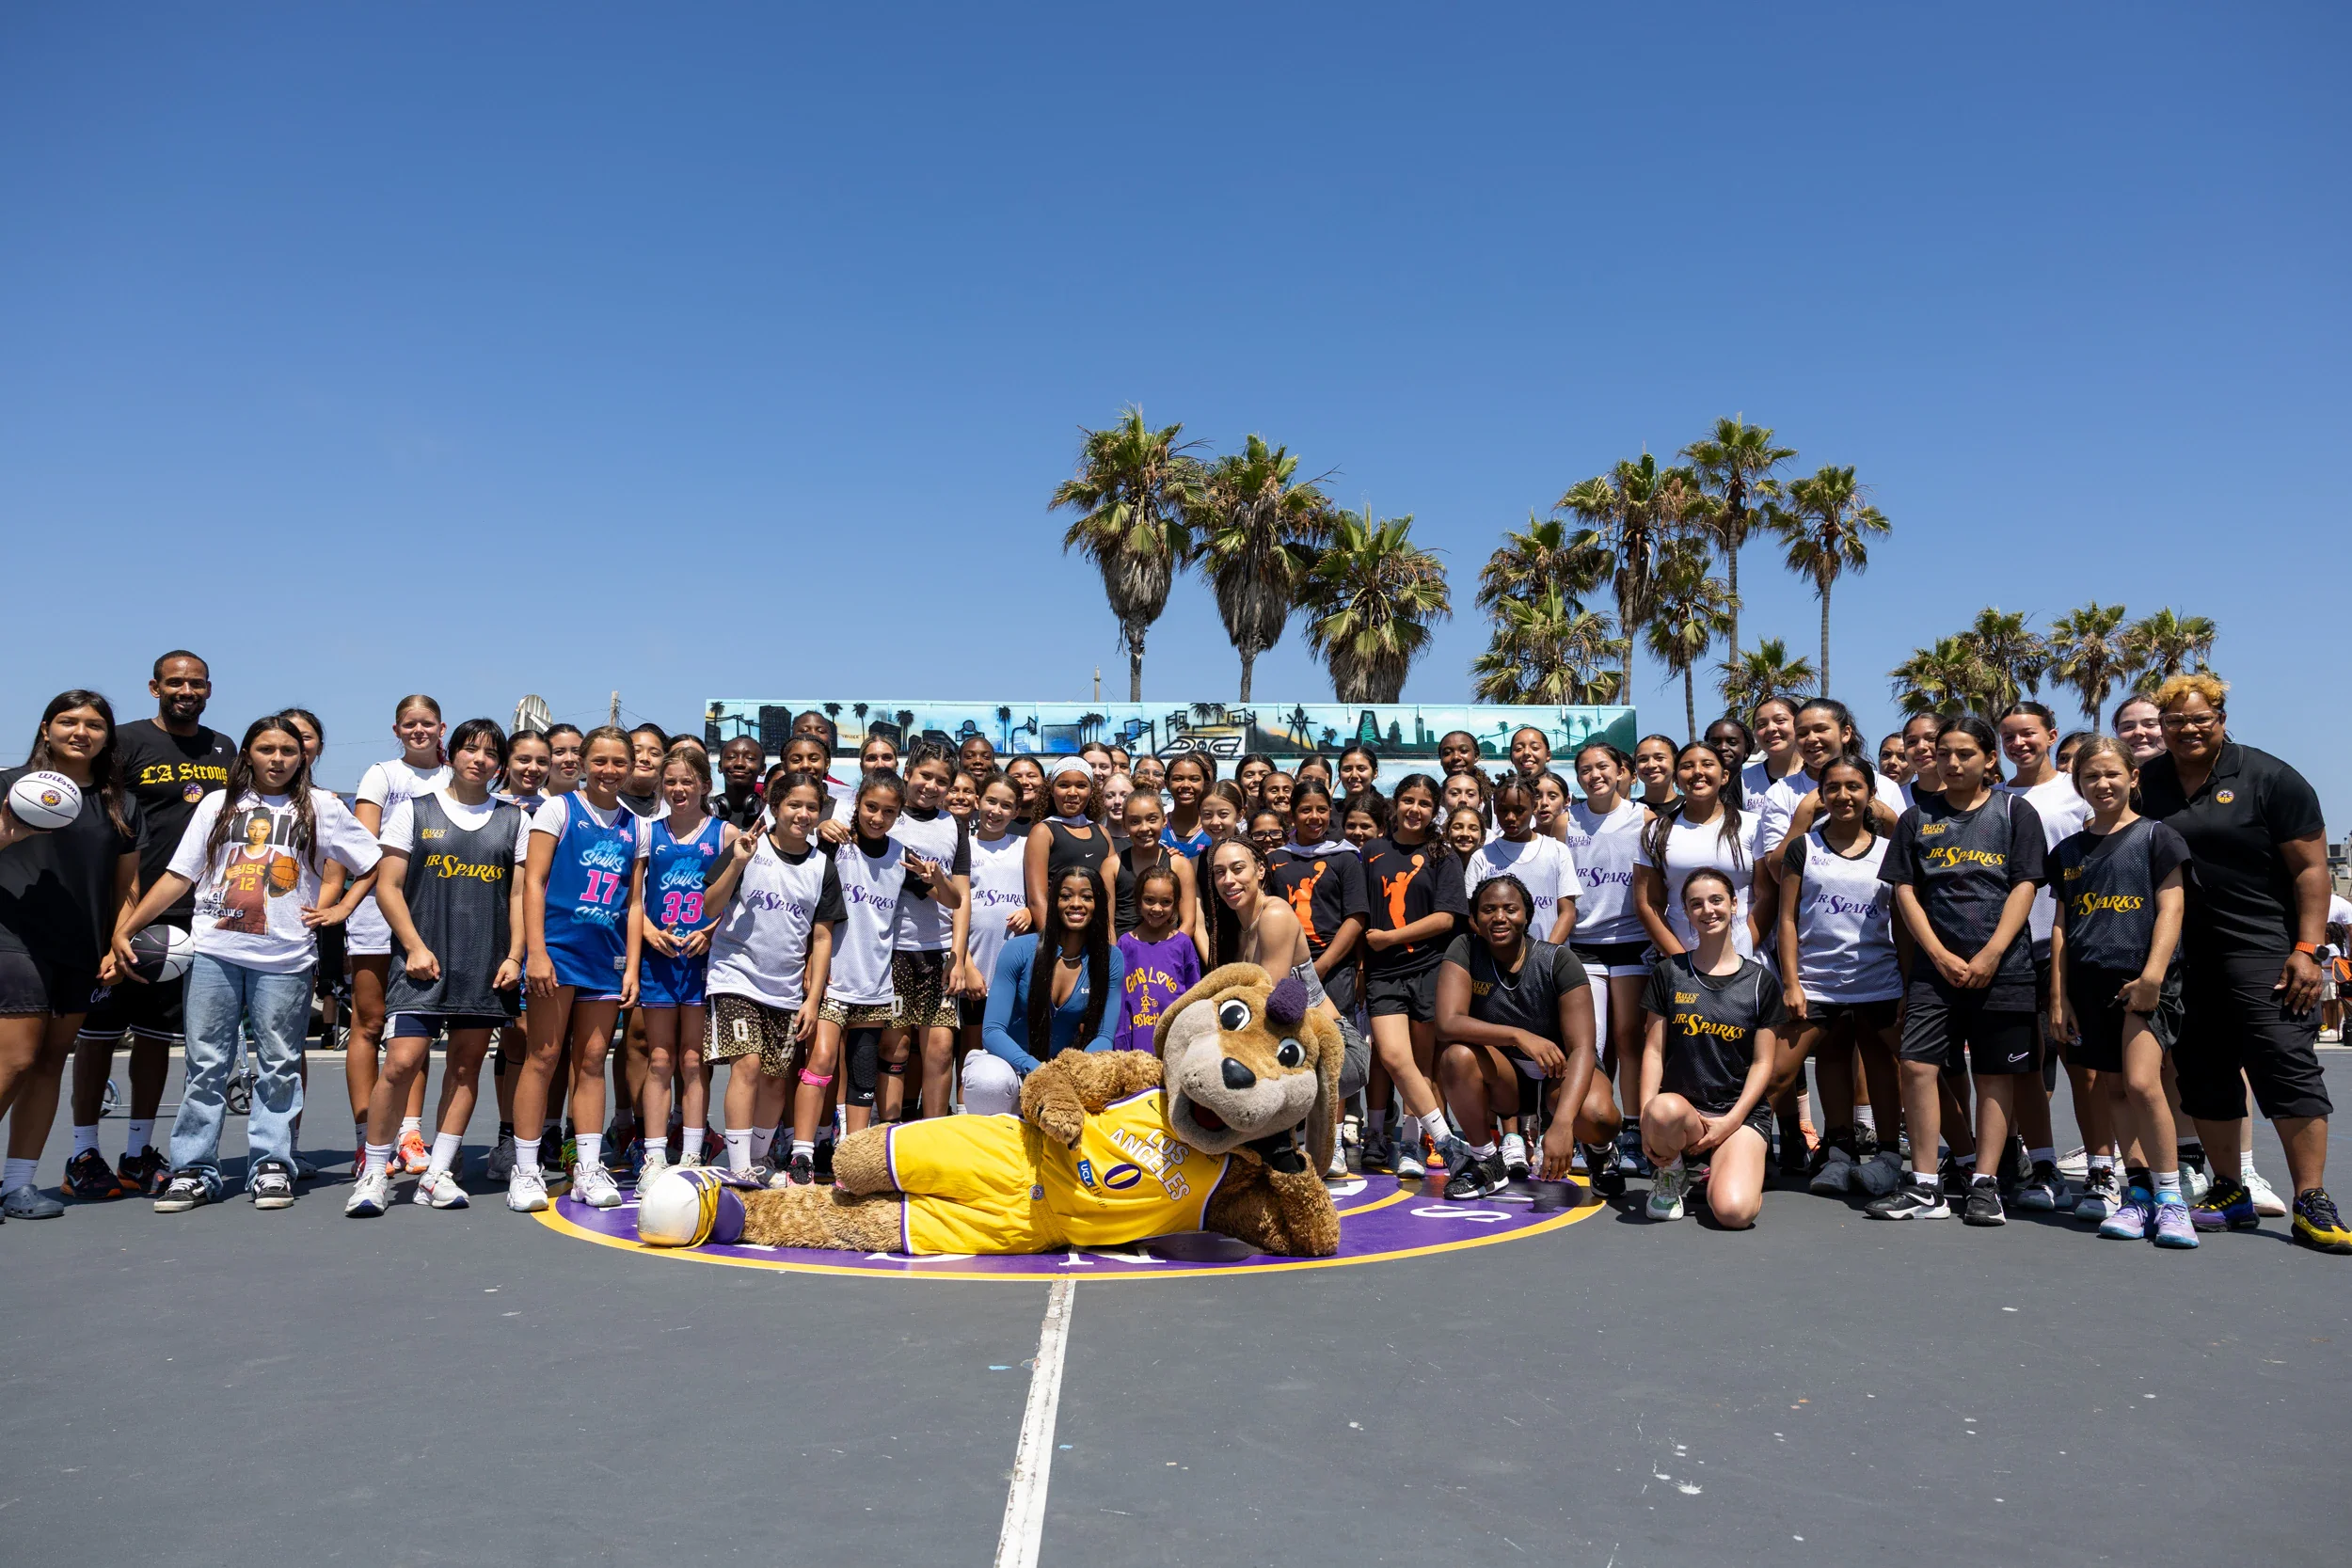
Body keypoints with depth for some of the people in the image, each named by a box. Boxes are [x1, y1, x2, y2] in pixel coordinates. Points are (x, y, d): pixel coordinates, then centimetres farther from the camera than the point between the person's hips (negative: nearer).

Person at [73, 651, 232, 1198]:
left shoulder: (225, 750, 14)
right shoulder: (127, 741, -1)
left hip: (194, 917, 4)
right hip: (125, 913, -4)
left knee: (157, 1035, 11)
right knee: (98, 1031, 1)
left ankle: (138, 1154, 18)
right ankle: (84, 1154, 11)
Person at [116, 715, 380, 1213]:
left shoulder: (321, 808, 7)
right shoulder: (218, 804, 11)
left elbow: (372, 864, 12)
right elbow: (178, 876, 9)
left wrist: (340, 909, 2)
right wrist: (124, 930, 3)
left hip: (285, 960, -1)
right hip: (213, 952, 2)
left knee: (278, 1067, 4)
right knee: (205, 1064, 3)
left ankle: (271, 1166, 12)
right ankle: (194, 1170, 11)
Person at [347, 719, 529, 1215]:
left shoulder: (514, 820, 11)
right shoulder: (414, 811, 6)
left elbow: (519, 894, 10)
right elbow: (388, 887, 2)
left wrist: (514, 957, 0)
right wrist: (416, 947, -8)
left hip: (486, 968, 2)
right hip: (422, 962, -2)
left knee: (465, 1066, 6)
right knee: (401, 1063, -11)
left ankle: (437, 1174, 16)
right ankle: (374, 1174, 5)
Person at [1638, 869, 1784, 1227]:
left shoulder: (1760, 980, 5)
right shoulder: (1669, 973, 7)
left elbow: (1763, 1063, 4)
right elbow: (1654, 1049, 3)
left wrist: (1731, 1121, -10)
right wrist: (1646, 1116, -12)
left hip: (1741, 1113, 0)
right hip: (1681, 1102, 1)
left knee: (1734, 1212, -27)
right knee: (1664, 1111, -39)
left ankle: (1726, 1170, 11)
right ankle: (1671, 1174, -4)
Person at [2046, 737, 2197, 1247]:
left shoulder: (2155, 836, 3)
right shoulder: (2068, 850, 15)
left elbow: (2171, 908, -4)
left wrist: (2152, 974, -15)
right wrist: (2057, 996, 10)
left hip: (2142, 980, -5)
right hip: (2088, 983, 5)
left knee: (2141, 1083, -16)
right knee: (2111, 1090, 6)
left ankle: (2169, 1198, -4)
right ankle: (2140, 1191, 16)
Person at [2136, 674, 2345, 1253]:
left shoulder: (2269, 779, -3)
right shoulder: (2147, 783, 8)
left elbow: (2311, 867, -4)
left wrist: (2306, 949, -12)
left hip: (2264, 950, -4)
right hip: (2183, 957, 4)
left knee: (2288, 1068, -7)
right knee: (2203, 1076, 8)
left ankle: (2312, 1205, 1)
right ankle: (2231, 1195, 20)